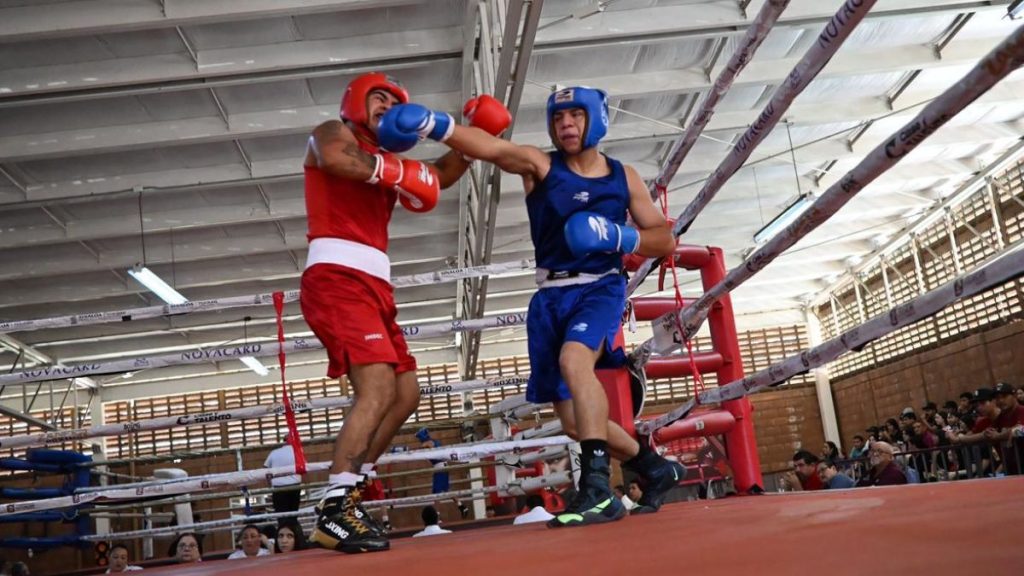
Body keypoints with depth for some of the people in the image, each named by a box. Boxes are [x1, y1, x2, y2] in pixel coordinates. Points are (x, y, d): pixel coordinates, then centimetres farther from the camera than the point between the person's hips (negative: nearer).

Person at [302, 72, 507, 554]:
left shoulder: (383, 159, 28)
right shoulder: (334, 132, 6)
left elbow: (438, 177, 27)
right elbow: (334, 158, -19)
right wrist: (399, 171, -10)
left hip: (373, 286, 9)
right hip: (337, 279, -9)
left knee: (406, 393, 10)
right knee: (378, 388, -22)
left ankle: (346, 493, 13)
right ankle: (334, 513, -21)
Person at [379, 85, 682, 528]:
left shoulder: (624, 177, 4)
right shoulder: (540, 165, 0)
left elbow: (666, 241, 5)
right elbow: (491, 147, -20)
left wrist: (620, 237, -14)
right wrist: (434, 125, -38)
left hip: (601, 288, -2)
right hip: (551, 297, 3)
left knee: (574, 359, -34)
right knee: (574, 420, 6)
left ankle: (598, 489, -34)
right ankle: (655, 469, 31)